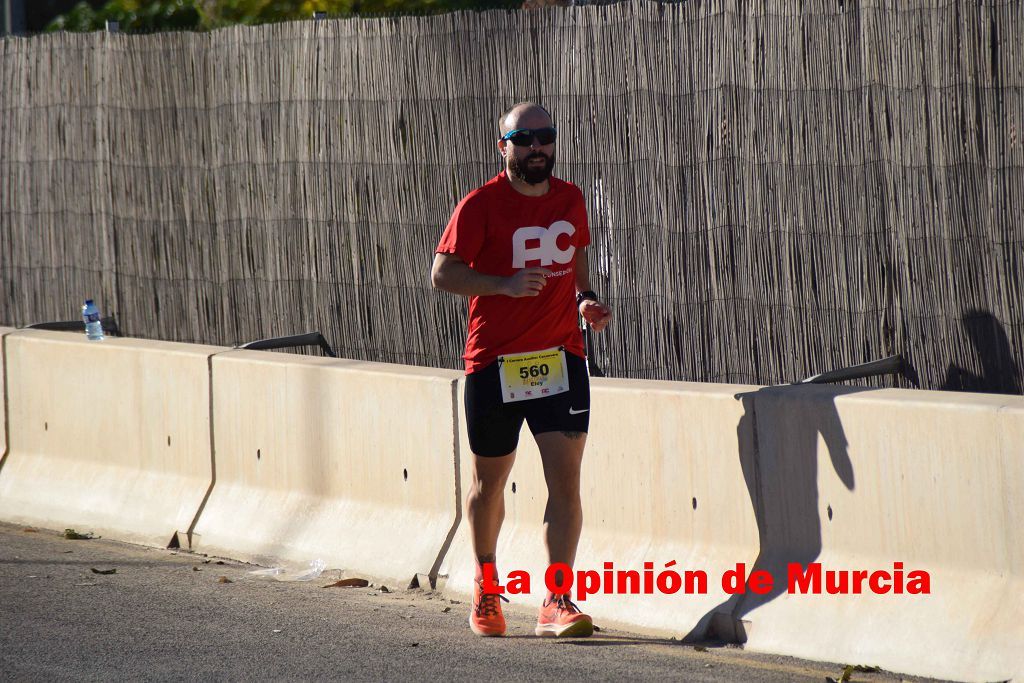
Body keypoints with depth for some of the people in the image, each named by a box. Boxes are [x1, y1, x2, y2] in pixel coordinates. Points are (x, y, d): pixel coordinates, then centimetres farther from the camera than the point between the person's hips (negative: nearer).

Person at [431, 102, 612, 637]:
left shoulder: (570, 199, 8)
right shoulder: (481, 205, -7)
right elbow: (443, 273, -10)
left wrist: (584, 300, 5)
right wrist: (506, 284, -23)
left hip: (560, 358, 3)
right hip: (493, 362, -3)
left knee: (565, 478, -10)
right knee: (489, 481, 12)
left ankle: (557, 601, -11)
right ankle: (485, 586, 35)